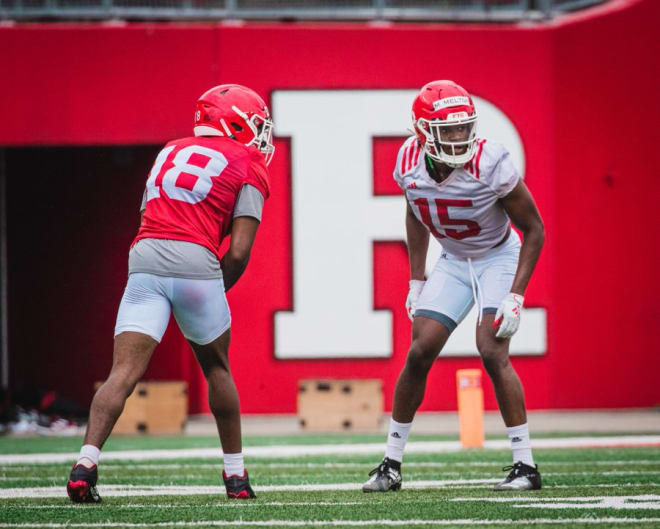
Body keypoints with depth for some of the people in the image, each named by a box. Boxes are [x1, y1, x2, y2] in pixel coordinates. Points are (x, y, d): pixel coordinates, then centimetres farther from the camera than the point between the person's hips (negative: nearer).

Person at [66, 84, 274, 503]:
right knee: (216, 367, 18)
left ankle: (86, 463, -22)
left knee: (124, 372, -5)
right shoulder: (249, 169, 10)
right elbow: (239, 252, 1)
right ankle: (236, 475, 25)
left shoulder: (169, 153, 26)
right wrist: (216, 291, 16)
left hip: (145, 261, 3)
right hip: (196, 264, -3)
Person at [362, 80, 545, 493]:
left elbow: (534, 229, -17)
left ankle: (526, 466, -14)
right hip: (453, 262, 4)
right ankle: (391, 465, 9)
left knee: (492, 352, -21)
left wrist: (516, 295, -23)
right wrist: (417, 281, 8)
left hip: (499, 258, -4)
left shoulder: (491, 165, -28)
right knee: (420, 354, -3)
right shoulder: (410, 163, -15)